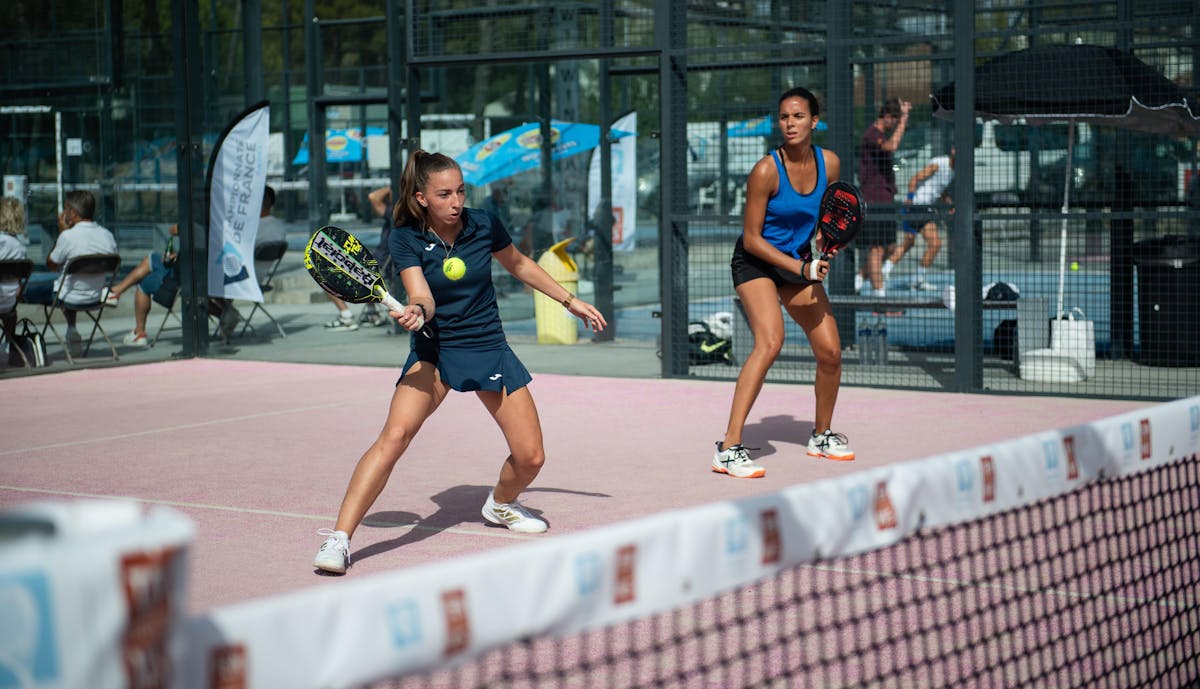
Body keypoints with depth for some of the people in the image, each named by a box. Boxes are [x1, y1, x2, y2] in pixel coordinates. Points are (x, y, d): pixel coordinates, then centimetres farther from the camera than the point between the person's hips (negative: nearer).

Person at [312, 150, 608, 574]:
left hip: (489, 348, 3)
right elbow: (423, 296, -23)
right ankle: (338, 540, -25)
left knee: (530, 458, -1)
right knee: (395, 434, -27)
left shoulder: (484, 225, -6)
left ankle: (500, 504, 36)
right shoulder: (406, 239, -11)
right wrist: (415, 312, -47)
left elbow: (520, 265, 13)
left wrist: (570, 301, 18)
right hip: (434, 350, -3)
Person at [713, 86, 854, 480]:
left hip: (800, 261, 6)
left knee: (830, 352, 2)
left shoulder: (829, 163, -6)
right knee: (770, 342, -28)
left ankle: (822, 436, 29)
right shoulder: (766, 171, -22)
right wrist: (800, 268, -23)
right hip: (756, 261, -6)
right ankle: (729, 449, -31)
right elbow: (751, 239, -18)